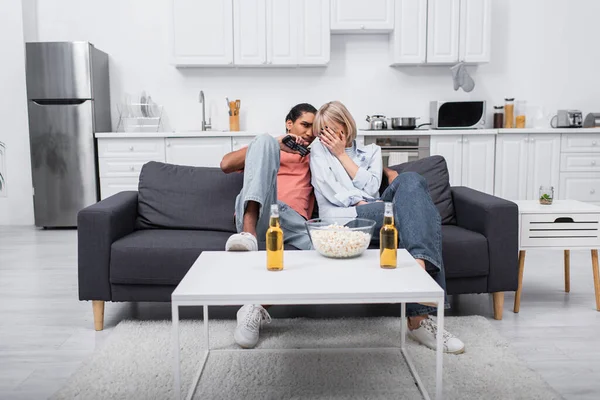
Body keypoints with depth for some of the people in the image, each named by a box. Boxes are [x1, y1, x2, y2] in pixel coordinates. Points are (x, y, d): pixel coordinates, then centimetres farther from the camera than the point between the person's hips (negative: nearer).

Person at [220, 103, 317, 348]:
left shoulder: (315, 157, 35)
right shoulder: (271, 144, 26)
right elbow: (226, 165, 9)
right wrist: (276, 147, 2)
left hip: (293, 221, 3)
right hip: (257, 211, -2)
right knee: (265, 140, -21)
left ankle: (257, 307, -27)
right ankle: (249, 230, -41)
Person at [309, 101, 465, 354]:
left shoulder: (371, 151, 28)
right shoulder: (319, 149, 22)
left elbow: (371, 187, 6)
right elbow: (330, 191, 4)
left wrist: (342, 154, 8)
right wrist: (360, 203, -12)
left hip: (375, 213, 4)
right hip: (343, 218, -4)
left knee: (411, 180, -29)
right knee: (418, 214, -30)